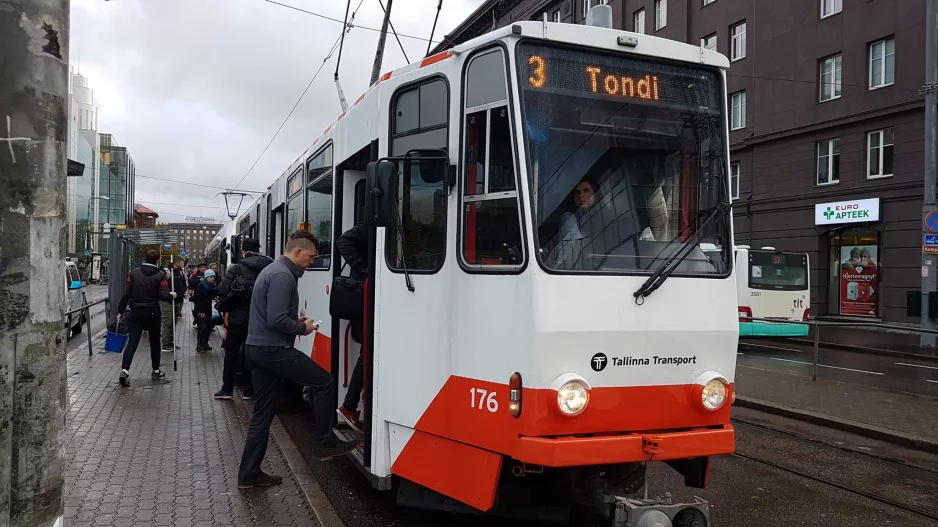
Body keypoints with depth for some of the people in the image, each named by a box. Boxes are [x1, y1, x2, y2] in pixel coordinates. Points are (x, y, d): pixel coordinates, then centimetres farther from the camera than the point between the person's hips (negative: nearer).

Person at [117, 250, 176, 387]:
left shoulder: (133, 273, 1)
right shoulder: (160, 275, -6)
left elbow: (126, 294, 0)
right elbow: (164, 296, -13)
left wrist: (120, 311, 7)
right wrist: (171, 295, 8)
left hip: (135, 313, 1)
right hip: (152, 313, -1)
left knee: (132, 342, -3)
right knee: (154, 342, 16)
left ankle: (124, 370, -21)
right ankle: (156, 370, 25)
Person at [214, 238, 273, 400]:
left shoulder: (236, 269, -6)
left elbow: (222, 291, -8)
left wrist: (226, 308, 9)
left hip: (238, 317, -2)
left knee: (231, 352, 11)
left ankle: (227, 389, 13)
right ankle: (249, 390, 14)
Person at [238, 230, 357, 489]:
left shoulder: (273, 270, 17)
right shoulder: (283, 276, -16)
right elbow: (276, 320, -24)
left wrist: (296, 321, 12)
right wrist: (302, 327, -8)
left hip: (257, 348, 10)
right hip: (273, 349, -10)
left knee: (262, 412, 12)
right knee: (324, 382, -1)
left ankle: (249, 474, 16)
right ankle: (324, 444, 6)